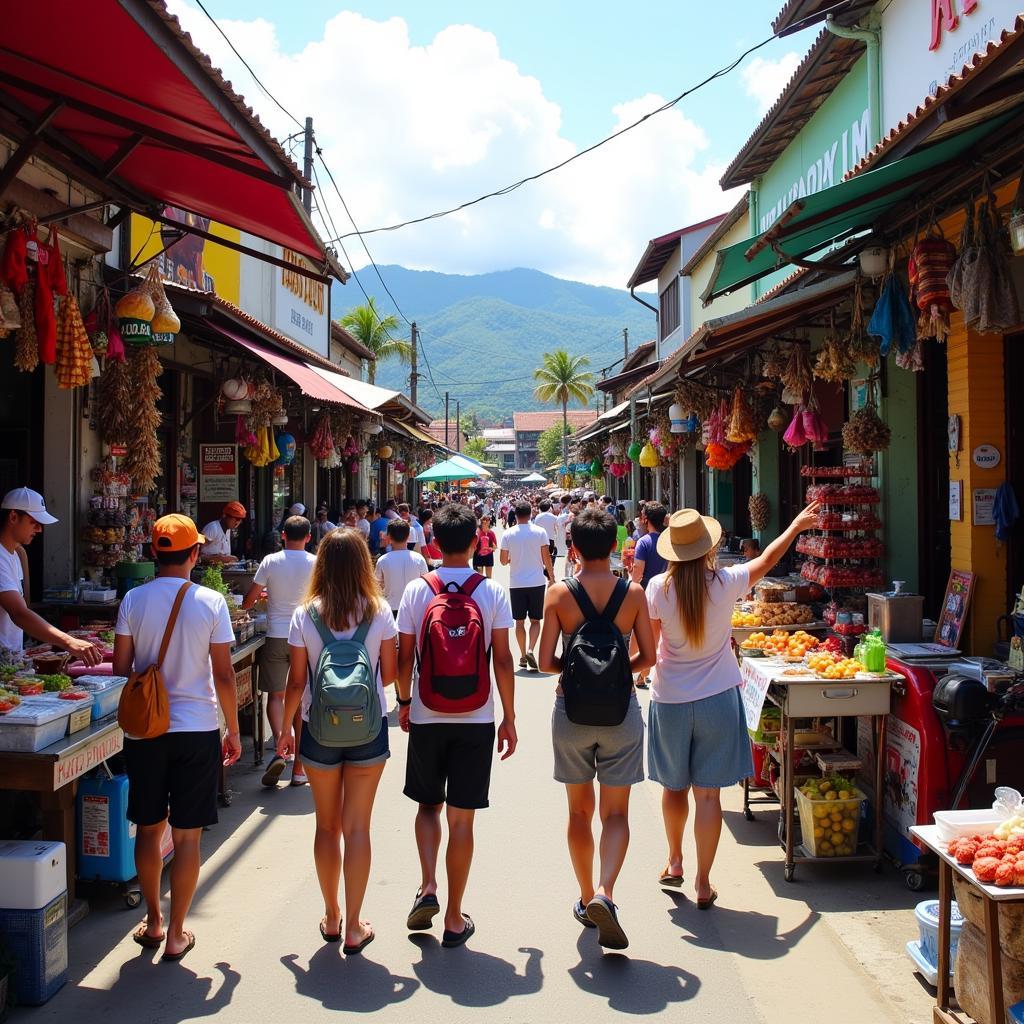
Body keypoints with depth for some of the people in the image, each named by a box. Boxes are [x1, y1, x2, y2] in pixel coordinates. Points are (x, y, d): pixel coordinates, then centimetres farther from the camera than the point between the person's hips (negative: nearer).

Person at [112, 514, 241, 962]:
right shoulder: (211, 602, -9)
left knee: (148, 828, 16)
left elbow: (121, 669, 0)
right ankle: (176, 934, 14)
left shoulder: (133, 600, -3)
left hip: (144, 730, 2)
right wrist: (233, 731, 4)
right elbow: (223, 676, -7)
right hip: (197, 731, -2)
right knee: (186, 836, 7)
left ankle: (153, 922, 29)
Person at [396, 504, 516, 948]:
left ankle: (427, 888, 5)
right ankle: (454, 919, 14)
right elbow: (503, 661, -5)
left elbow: (404, 656, 0)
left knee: (428, 805, 21)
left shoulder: (416, 590, -4)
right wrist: (509, 719, 3)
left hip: (426, 716, 1)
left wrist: (404, 700, 16)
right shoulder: (492, 592, -6)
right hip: (476, 720, 0)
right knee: (461, 818, 7)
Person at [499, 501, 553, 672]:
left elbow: (503, 561, 1)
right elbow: (546, 557, -3)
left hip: (516, 583, 0)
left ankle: (523, 655, 14)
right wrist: (551, 577, 8)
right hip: (537, 582, 0)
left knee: (519, 621, 10)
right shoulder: (540, 532, -5)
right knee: (535, 620, 9)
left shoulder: (507, 534, -3)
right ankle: (530, 650, -11)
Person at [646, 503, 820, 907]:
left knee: (673, 786, 19)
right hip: (717, 699, 0)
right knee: (708, 793, 5)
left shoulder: (658, 588, -12)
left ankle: (674, 862, 36)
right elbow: (767, 559, 9)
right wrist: (797, 525, 24)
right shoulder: (725, 583, -9)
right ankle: (703, 884, 10)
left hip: (670, 700, 1)